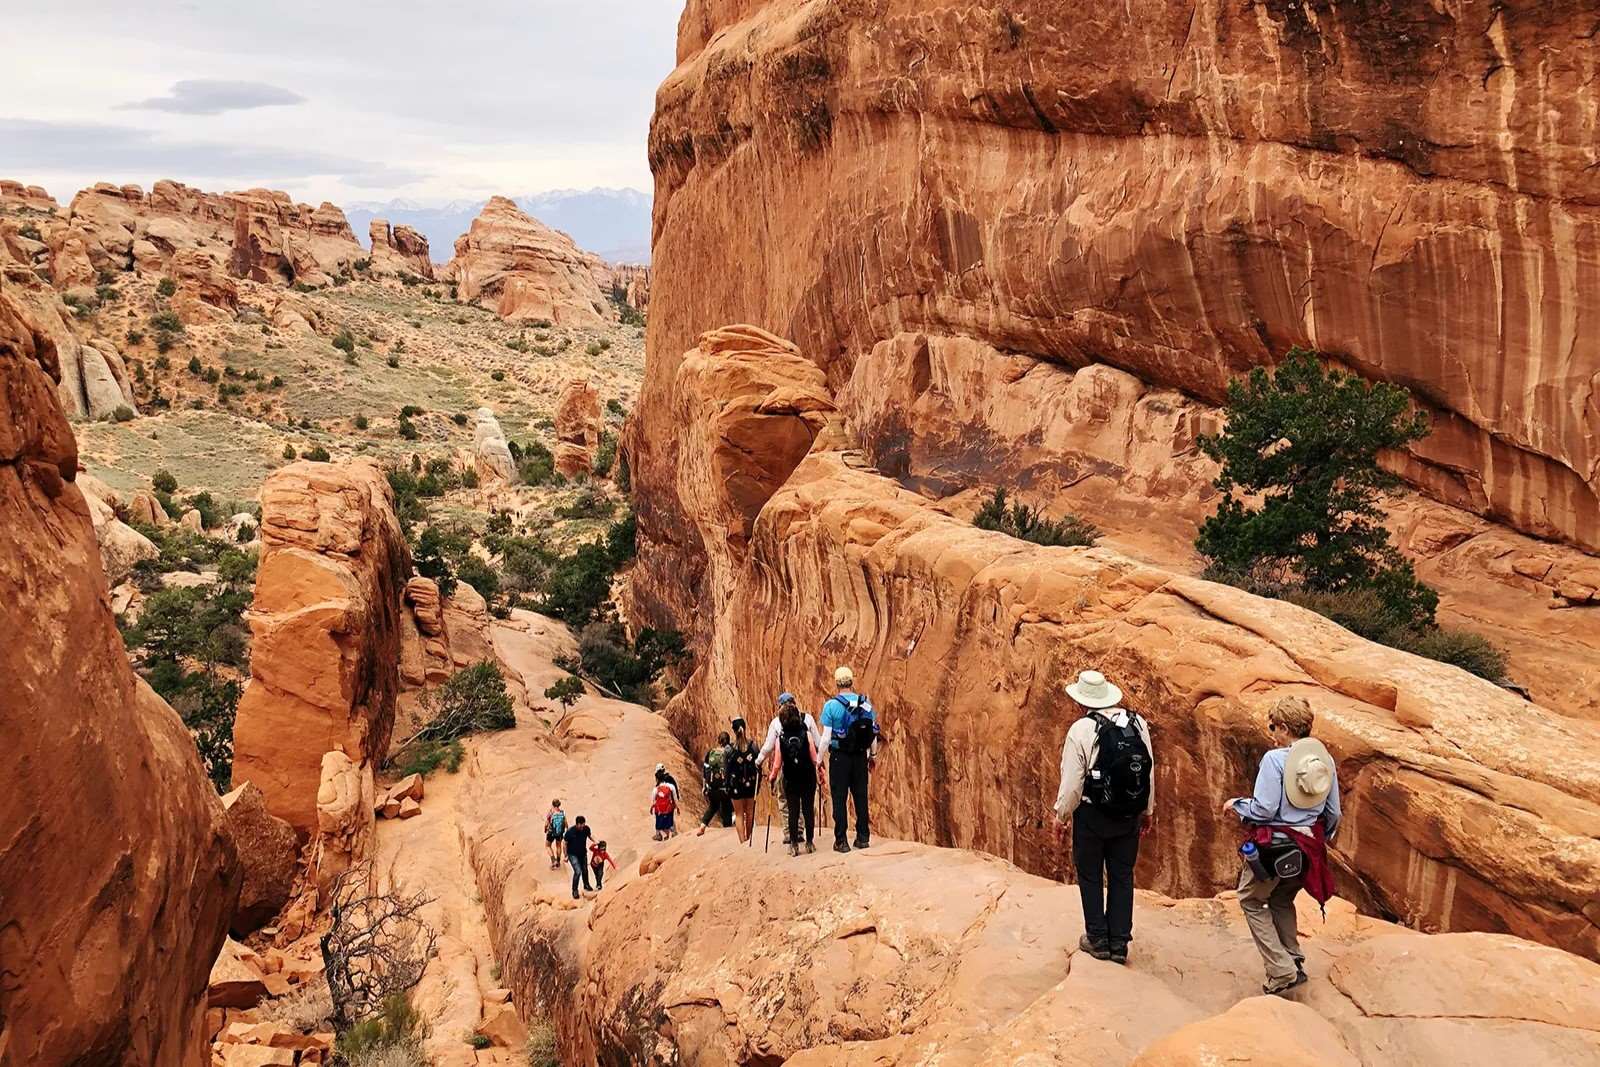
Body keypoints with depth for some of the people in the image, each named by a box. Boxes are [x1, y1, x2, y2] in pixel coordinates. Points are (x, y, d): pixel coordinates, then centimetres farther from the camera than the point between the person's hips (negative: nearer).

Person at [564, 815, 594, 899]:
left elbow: (589, 835, 5)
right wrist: (566, 856, -9)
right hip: (573, 854, -4)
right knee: (578, 871, -15)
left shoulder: (586, 828, -19)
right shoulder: (570, 831, -29)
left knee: (585, 870, 20)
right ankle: (574, 890, 4)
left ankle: (586, 885, 47)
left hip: (583, 853, 5)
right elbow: (565, 844, -15)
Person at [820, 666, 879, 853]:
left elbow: (826, 736, -10)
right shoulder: (866, 703, 2)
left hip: (839, 757, -3)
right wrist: (873, 756, 17)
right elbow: (873, 733, 6)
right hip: (861, 756, 3)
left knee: (839, 798, 2)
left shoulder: (831, 705, -9)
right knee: (860, 796, 11)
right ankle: (863, 837, 16)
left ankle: (841, 841, 2)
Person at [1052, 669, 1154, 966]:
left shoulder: (1081, 730, -15)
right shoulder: (1137, 724, -2)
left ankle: (1098, 939, 17)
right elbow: (1150, 771, 3)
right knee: (1122, 876, 13)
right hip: (1129, 816, 4)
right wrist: (1147, 811, 16)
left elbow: (1072, 780, -12)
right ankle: (1119, 943, 17)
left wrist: (1061, 815, 3)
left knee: (1090, 877, 12)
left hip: (1092, 815, -4)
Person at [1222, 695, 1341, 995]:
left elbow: (1264, 809, -20)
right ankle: (1294, 964, 25)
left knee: (1252, 901, 13)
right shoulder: (1325, 760, 2)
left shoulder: (1275, 759, -18)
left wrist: (1236, 804, -1)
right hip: (1308, 848, 7)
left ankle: (1281, 971, 5)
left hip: (1272, 847, -7)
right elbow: (1333, 813, 7)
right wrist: (1319, 839, 23)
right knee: (1282, 902, 27)